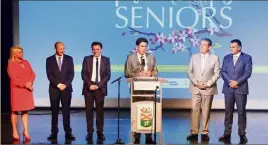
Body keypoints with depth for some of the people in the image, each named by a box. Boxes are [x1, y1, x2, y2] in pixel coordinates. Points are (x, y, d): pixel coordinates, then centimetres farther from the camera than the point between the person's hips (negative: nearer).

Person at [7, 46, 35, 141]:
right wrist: (25, 84, -17)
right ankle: (15, 132, 11)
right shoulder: (11, 64, -6)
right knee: (15, 111, 3)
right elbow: (14, 79, -13)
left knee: (25, 111, 7)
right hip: (16, 90, -5)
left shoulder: (26, 62, 11)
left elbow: (32, 73, 7)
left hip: (27, 89, 5)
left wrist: (30, 83, -10)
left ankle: (26, 131, 11)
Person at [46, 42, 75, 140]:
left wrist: (65, 84, -11)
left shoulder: (69, 59, 6)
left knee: (66, 111, 0)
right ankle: (54, 132, 9)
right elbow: (49, 75, -3)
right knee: (54, 111, 4)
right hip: (54, 89, 0)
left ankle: (68, 133, 2)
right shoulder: (49, 60, 4)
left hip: (67, 88, 0)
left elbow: (71, 73, 1)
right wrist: (58, 84, -13)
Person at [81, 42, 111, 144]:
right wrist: (89, 85, -13)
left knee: (100, 111, 4)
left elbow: (108, 75, -2)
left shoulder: (106, 60, 5)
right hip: (88, 87, 1)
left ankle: (100, 132, 10)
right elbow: (83, 74, 1)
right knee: (89, 111, 2)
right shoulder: (87, 59, 6)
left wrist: (98, 85, -12)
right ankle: (90, 132, 8)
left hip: (100, 88, 0)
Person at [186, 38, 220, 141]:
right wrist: (196, 82, -8)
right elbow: (190, 72, 7)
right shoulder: (194, 57, 9)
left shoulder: (215, 58, 2)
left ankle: (204, 133, 10)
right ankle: (194, 132, 1)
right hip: (195, 88, 1)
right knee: (195, 110, -3)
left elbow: (217, 73, -2)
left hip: (208, 88, -1)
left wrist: (208, 84, -12)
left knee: (206, 111, 3)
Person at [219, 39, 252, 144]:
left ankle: (242, 134, 8)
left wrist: (237, 82, -15)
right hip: (228, 88, 3)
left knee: (241, 111, 1)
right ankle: (227, 133, 8)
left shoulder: (247, 58, 2)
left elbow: (248, 73, -7)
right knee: (228, 111, 4)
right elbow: (223, 72, 4)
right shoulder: (226, 58, 12)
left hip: (241, 88, -3)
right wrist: (229, 82, -11)